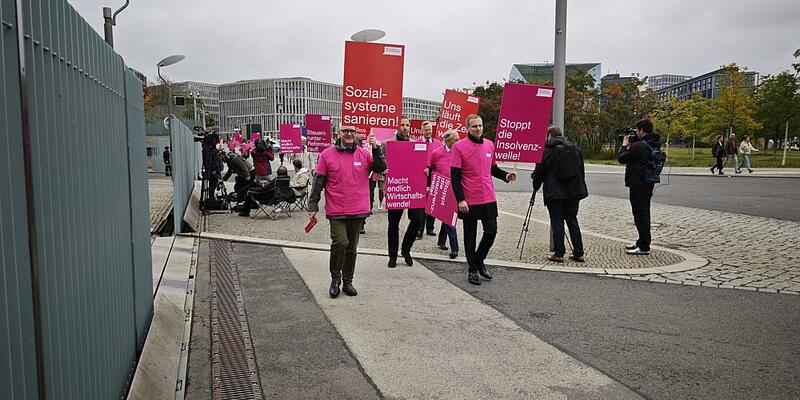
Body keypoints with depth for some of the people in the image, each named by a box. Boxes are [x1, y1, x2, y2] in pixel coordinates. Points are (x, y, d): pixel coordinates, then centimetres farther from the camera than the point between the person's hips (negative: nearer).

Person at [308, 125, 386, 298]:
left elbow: (381, 168, 1)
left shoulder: (364, 153, 5)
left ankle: (347, 282, 25)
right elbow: (318, 182, 0)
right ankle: (335, 278, 6)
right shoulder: (327, 154, -1)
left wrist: (375, 149, -10)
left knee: (352, 248, 11)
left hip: (358, 211, 3)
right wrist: (313, 206, -3)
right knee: (340, 242, -16)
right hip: (336, 211, -3)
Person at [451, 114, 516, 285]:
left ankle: (479, 260, 28)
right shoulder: (459, 147, -8)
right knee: (470, 236, 6)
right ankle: (473, 269, 20)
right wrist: (460, 199, -16)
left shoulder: (489, 145, 7)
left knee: (491, 231, 5)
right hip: (469, 200, -4)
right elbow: (455, 176, -10)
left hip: (489, 199, 4)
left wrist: (506, 176, -3)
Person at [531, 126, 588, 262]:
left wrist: (535, 187, 13)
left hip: (555, 192, -5)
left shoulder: (547, 150, -5)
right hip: (573, 192, 5)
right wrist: (581, 188, 21)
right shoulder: (574, 148, 11)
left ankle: (559, 253, 2)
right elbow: (581, 170, 15)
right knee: (572, 221, 12)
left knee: (557, 222, 0)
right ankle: (578, 253, 12)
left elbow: (539, 171, -2)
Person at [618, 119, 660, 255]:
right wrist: (630, 146, 10)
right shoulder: (654, 145, 9)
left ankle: (644, 247, -2)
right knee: (644, 214, 17)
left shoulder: (638, 146, -21)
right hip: (648, 184, 10)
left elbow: (621, 158, -11)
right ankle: (642, 243, 29)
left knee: (640, 215, -5)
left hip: (638, 186, -10)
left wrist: (624, 145, 4)